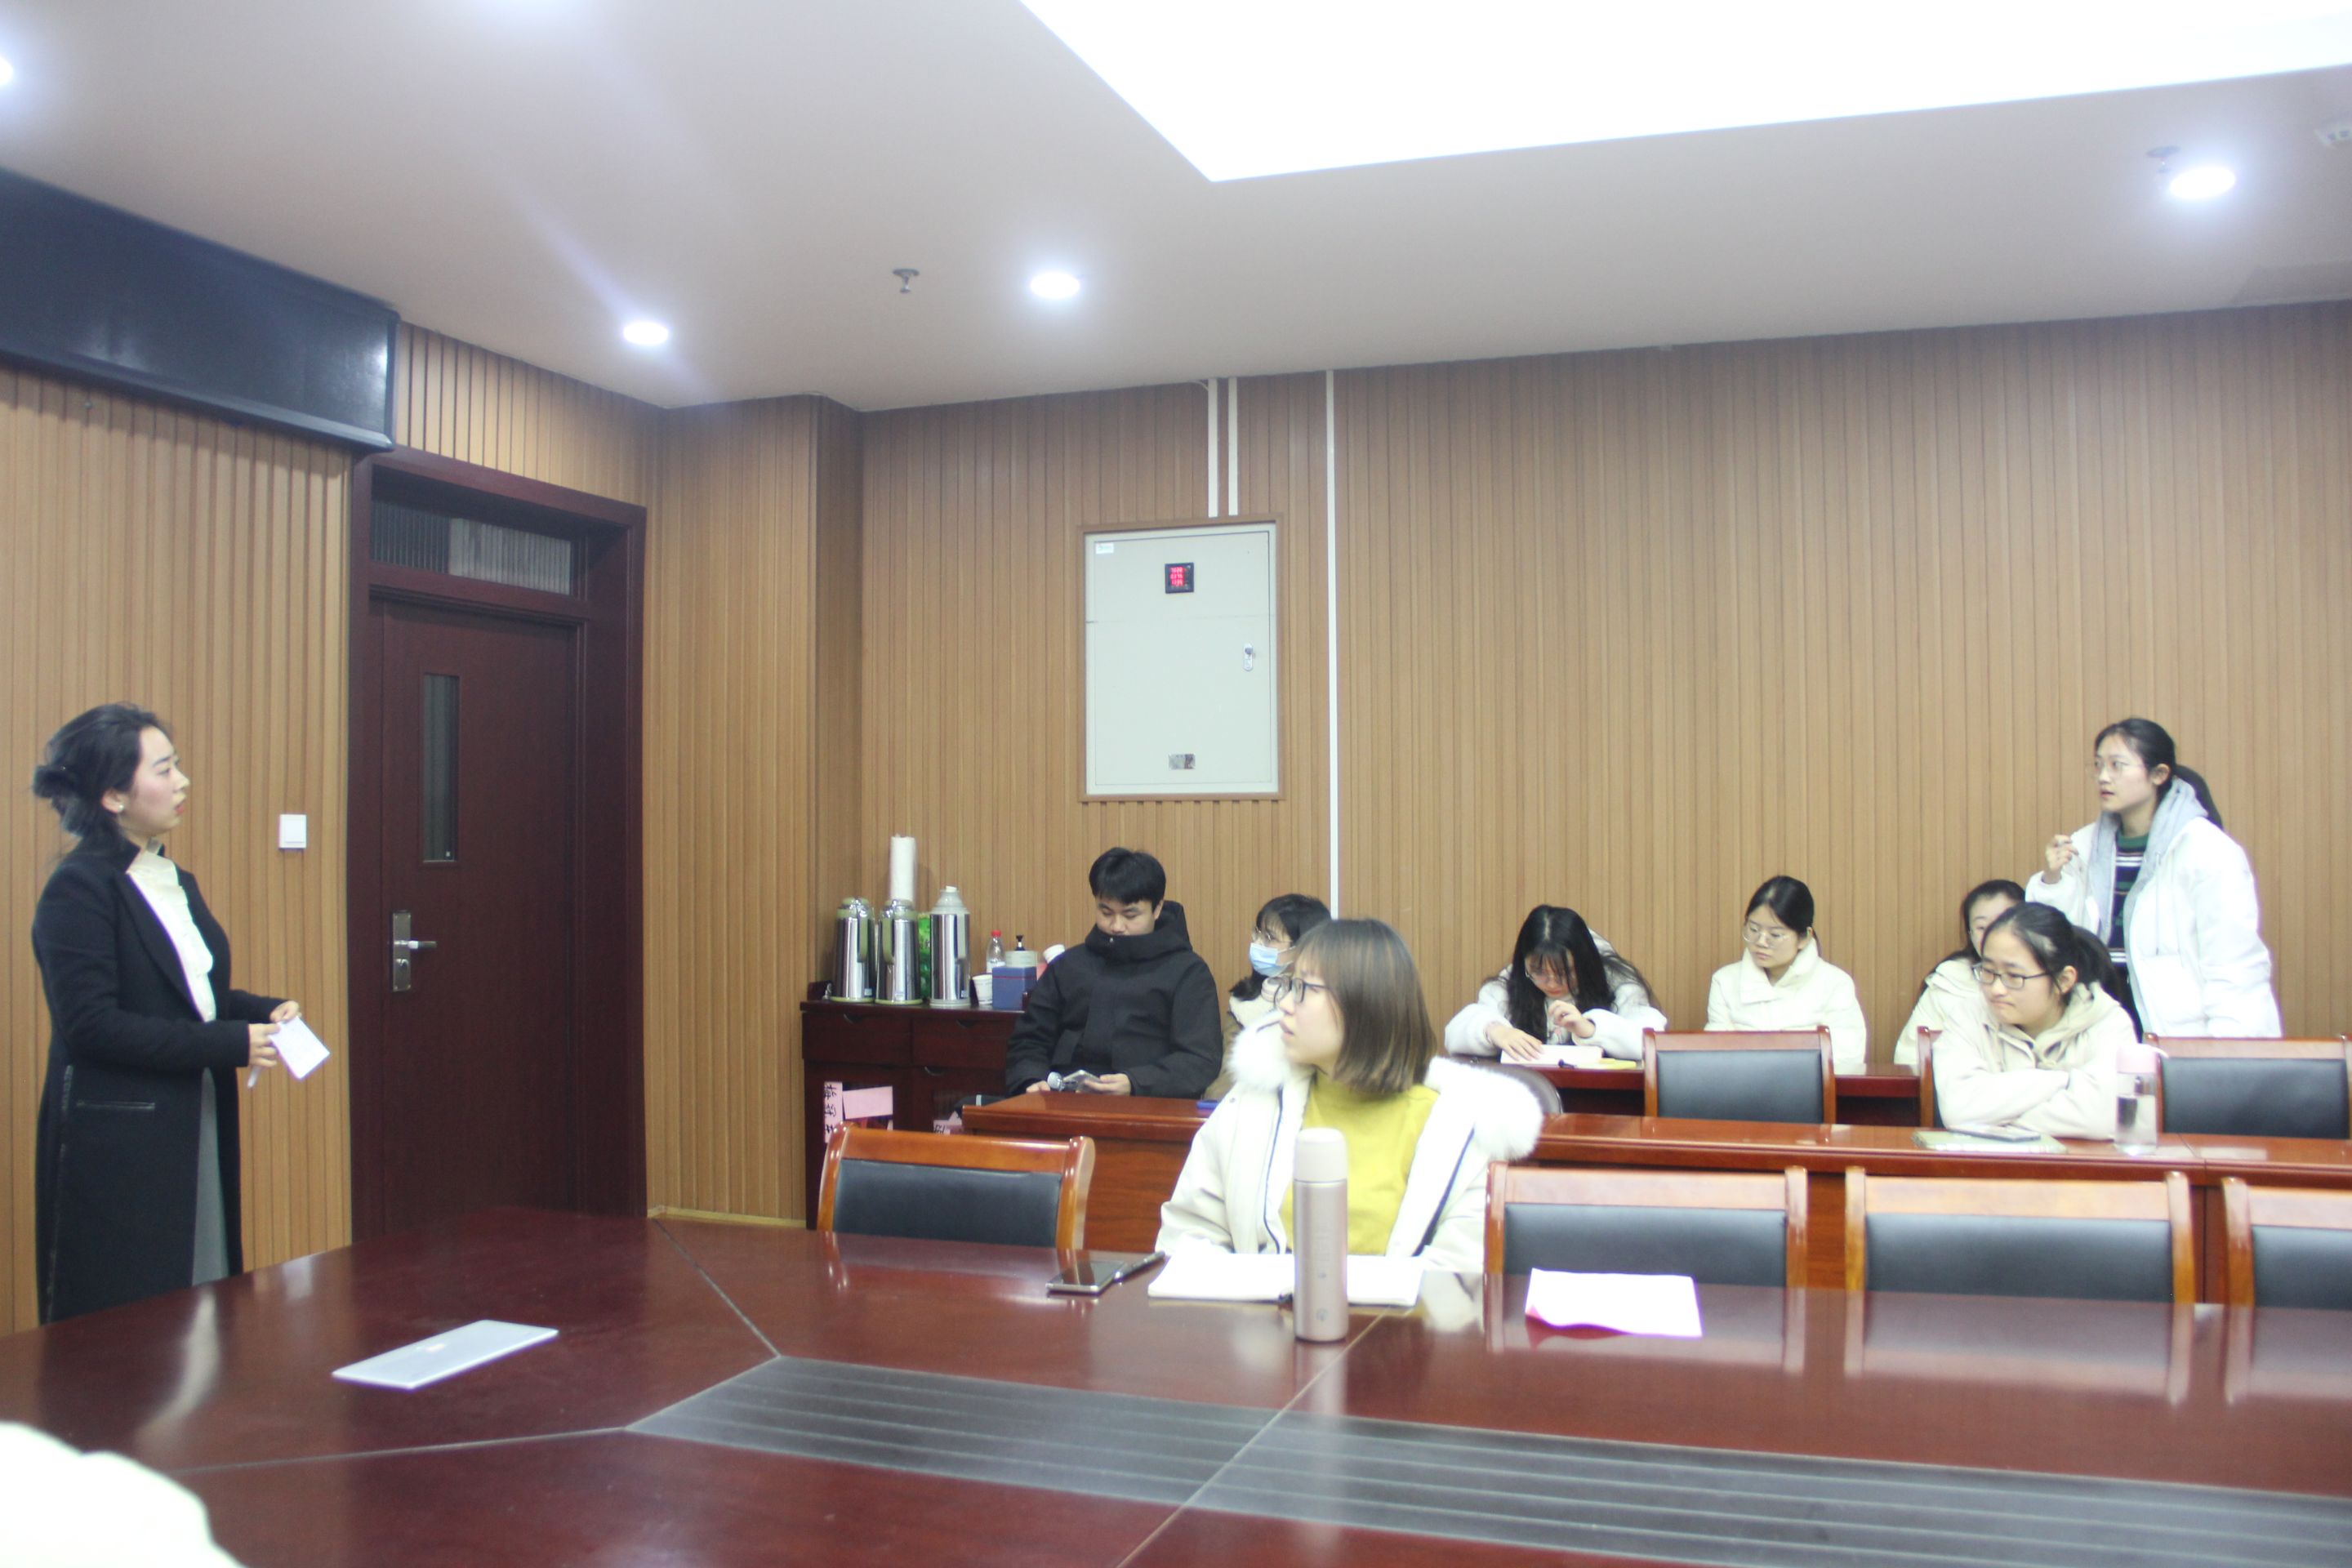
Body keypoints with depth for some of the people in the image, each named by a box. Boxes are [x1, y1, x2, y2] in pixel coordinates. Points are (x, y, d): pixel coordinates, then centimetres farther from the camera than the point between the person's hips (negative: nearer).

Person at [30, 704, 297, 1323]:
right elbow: (91, 1026, -19)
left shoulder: (175, 881, 14)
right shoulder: (79, 889, -12)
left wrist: (265, 1012, 2)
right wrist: (232, 1045, -20)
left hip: (195, 1134, 8)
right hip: (115, 1152, -8)